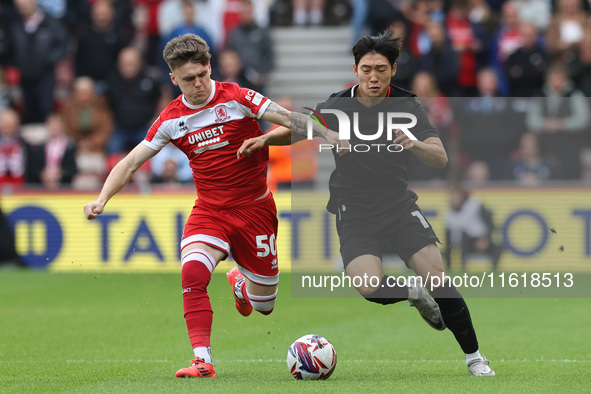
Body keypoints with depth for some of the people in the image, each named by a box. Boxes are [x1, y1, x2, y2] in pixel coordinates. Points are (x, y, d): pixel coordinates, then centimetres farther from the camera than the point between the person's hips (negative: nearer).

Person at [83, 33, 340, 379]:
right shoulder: (171, 119, 0)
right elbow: (131, 163, 4)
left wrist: (333, 139, -23)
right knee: (193, 272, -29)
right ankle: (202, 360, -25)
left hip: (254, 208, -1)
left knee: (263, 307, 6)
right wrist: (102, 200, -8)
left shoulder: (236, 98, -10)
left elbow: (289, 119, -13)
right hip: (209, 209, 1)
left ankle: (240, 283, 44)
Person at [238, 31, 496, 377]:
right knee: (370, 287, -25)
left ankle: (474, 357, 3)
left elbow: (441, 158, -12)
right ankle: (412, 293, 10)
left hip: (400, 205, 1)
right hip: (355, 213, 0)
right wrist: (265, 138, -9)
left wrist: (415, 144, -33)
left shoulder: (408, 106, -5)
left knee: (438, 279, -13)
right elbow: (296, 129, 11)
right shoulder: (336, 107, -5)